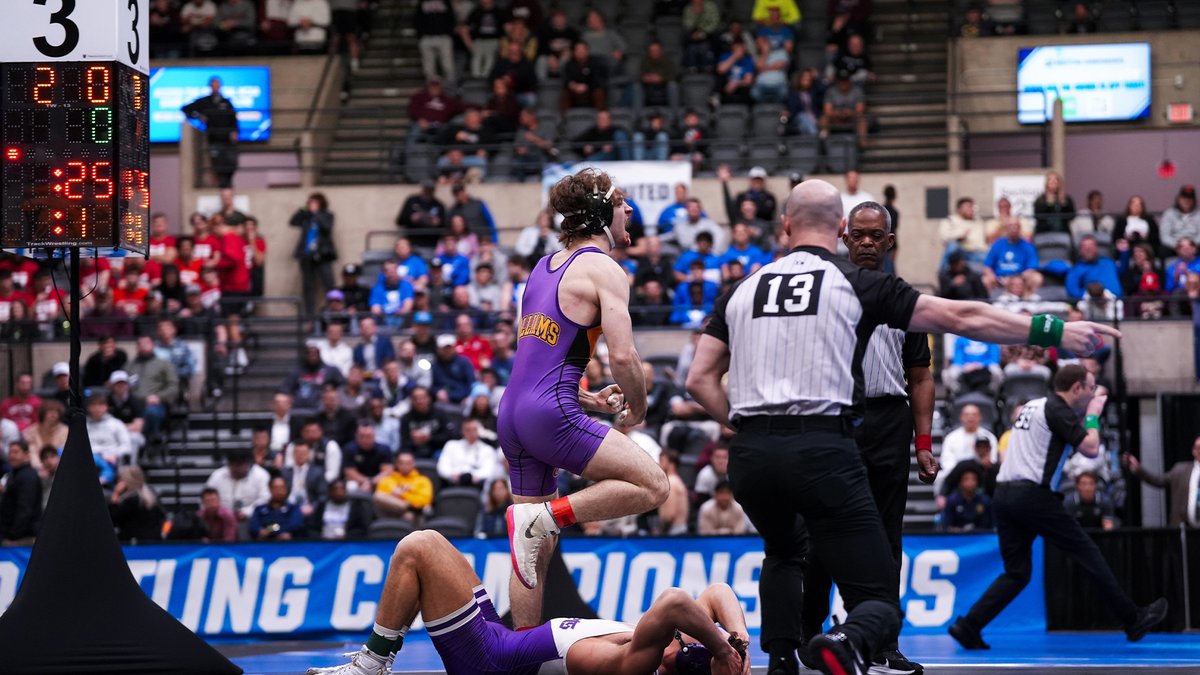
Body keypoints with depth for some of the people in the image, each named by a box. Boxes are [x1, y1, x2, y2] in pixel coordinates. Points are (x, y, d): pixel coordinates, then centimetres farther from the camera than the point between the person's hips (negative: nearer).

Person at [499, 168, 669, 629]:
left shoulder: (545, 268, 21)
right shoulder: (603, 270, -4)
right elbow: (623, 356, -14)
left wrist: (591, 401, 28)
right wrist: (637, 409, 4)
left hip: (513, 414, 9)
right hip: (552, 413, -9)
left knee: (538, 550, 12)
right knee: (651, 485, -7)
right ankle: (543, 517, -15)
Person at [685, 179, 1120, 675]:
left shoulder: (743, 290, 15)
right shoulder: (858, 283, 6)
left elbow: (700, 379, 12)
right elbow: (961, 319, 7)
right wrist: (1054, 332, 12)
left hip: (750, 453, 4)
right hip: (822, 445, -4)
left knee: (785, 550, 36)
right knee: (879, 601, -1)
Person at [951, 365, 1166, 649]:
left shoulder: (1033, 405, 20)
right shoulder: (1059, 410, -5)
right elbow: (1090, 449, -10)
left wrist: (1087, 412, 28)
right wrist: (1093, 415, 6)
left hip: (1004, 495, 8)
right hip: (1033, 495, -8)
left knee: (1016, 573, 9)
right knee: (1088, 555, 1)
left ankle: (968, 626, -5)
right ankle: (1133, 620, 6)